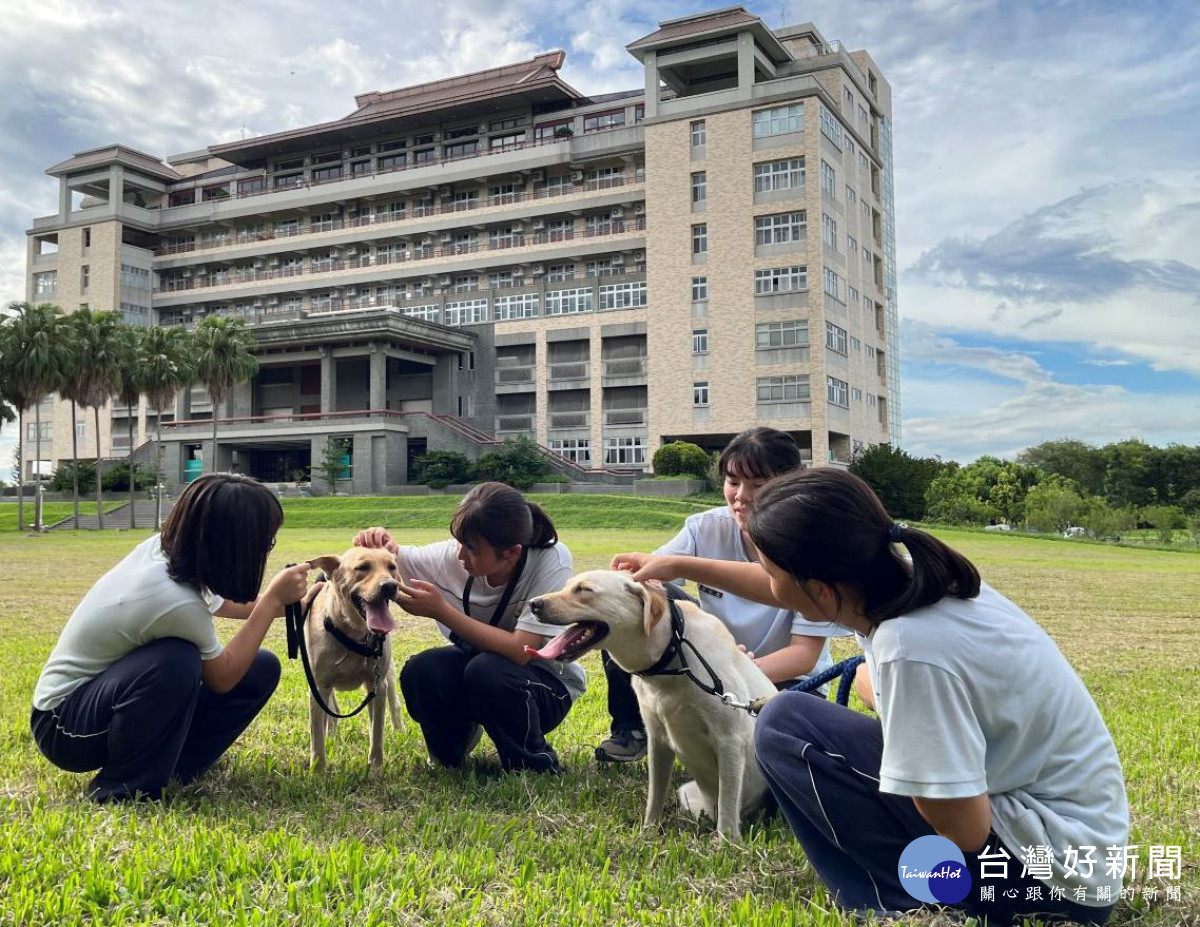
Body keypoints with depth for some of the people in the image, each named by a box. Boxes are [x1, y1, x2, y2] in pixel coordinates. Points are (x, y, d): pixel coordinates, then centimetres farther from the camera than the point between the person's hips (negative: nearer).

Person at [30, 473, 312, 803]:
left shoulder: (164, 547, -12)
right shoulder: (176, 600, -35)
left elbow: (218, 603, 10)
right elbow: (222, 678, -17)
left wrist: (283, 601, 6)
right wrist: (273, 601, -17)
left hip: (111, 683, 8)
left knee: (261, 668, -3)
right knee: (177, 660, -38)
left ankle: (170, 765, 6)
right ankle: (124, 789, -16)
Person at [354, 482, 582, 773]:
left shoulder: (551, 561, -27)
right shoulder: (452, 556, -15)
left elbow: (520, 651, -33)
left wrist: (442, 611, -34)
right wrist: (380, 544, -25)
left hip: (547, 684, -4)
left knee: (487, 671, -36)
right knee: (419, 671, -27)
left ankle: (536, 764, -7)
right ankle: (448, 753, 7)